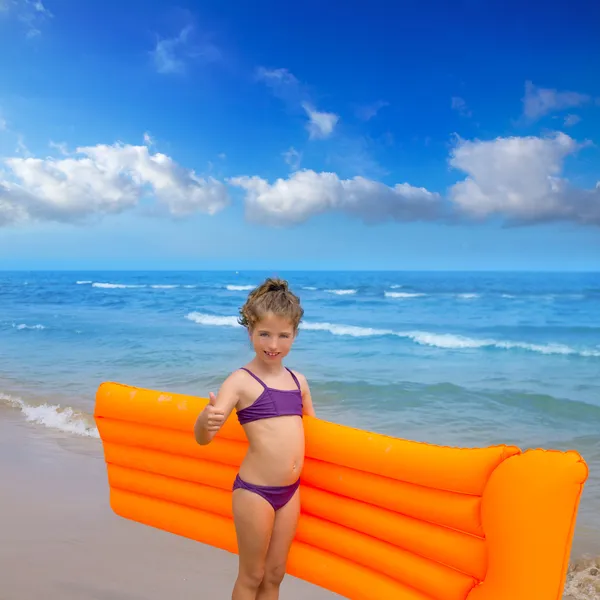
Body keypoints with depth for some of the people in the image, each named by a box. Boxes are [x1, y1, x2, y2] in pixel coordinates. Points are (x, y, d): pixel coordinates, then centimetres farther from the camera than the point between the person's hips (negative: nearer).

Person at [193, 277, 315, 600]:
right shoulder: (240, 381, -13)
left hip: (290, 491, 5)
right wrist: (207, 419, -40)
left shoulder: (298, 380, 5)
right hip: (254, 491, -5)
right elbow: (202, 437, -21)